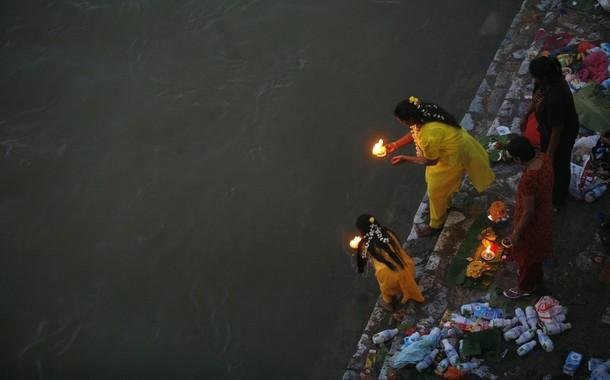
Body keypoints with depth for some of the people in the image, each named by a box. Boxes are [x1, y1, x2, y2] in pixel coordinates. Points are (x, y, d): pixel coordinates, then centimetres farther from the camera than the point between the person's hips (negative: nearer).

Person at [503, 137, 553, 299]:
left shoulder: (528, 179, -41)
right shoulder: (544, 158, -19)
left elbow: (529, 211, -30)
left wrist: (517, 233, -17)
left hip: (532, 223, -8)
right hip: (544, 215, 8)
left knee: (526, 255, 21)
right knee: (535, 251, 33)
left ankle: (525, 287, 46)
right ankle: (535, 277, 59)